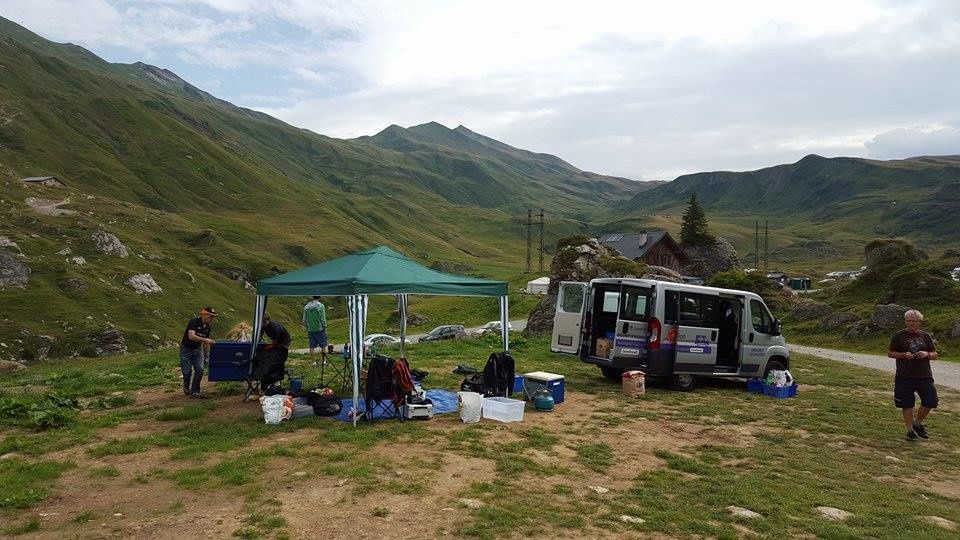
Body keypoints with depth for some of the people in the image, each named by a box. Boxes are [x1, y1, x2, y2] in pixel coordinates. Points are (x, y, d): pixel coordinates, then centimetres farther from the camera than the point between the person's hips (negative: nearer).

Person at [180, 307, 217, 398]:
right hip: (186, 349, -5)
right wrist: (205, 340, -43)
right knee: (187, 371, -5)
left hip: (197, 349, 5)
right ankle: (186, 387, 25)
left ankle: (194, 391, -1)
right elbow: (191, 336, -35)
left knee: (200, 369, -11)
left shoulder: (207, 327, 1)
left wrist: (207, 355, 12)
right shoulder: (194, 322, -20)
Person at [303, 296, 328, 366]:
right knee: (323, 346, 6)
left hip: (310, 330, 4)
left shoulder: (306, 307, 4)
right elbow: (323, 319, -11)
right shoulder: (321, 306, -10)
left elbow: (304, 320, 7)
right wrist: (325, 329, -1)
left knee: (312, 347, 8)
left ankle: (314, 362, 12)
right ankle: (324, 361, 6)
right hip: (319, 329, -4)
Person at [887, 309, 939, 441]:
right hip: (905, 377, -3)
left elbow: (935, 355, 13)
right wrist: (904, 355, -15)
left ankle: (917, 423, 27)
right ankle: (910, 430, 16)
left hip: (924, 376, 3)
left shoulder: (925, 336, 9)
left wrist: (927, 354, -10)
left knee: (930, 402, 2)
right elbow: (890, 353, 2)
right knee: (907, 404, 1)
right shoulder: (899, 336, 1)